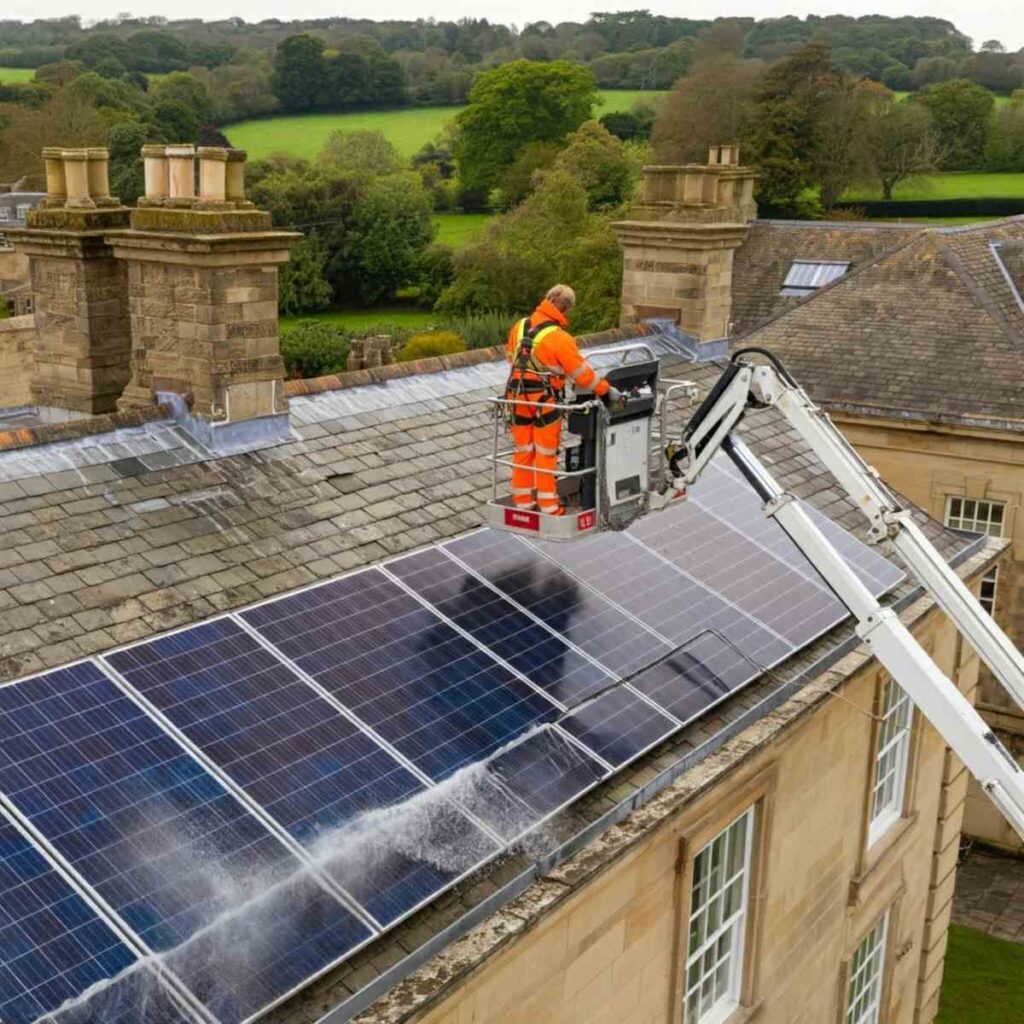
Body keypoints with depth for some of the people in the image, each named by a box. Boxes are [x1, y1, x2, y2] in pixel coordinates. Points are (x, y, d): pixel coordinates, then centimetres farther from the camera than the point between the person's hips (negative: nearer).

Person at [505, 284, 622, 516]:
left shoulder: (519, 326, 1)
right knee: (546, 454, 5)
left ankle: (523, 502, 22)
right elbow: (581, 371, -13)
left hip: (517, 397, 5)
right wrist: (606, 390, -1)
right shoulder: (559, 338, -17)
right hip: (544, 400, -5)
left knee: (522, 451, 14)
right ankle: (549, 506, 11)